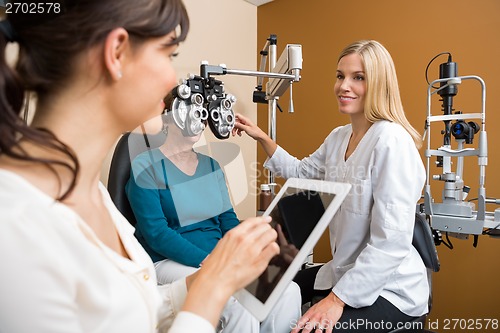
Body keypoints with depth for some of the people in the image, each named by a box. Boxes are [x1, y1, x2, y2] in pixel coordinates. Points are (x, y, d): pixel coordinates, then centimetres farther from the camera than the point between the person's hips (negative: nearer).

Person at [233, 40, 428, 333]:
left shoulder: (392, 141, -22)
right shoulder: (338, 137, 3)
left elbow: (391, 242, -25)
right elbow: (300, 172, 21)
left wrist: (337, 299, -24)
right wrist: (262, 138, 12)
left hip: (389, 289, -7)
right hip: (345, 275, 7)